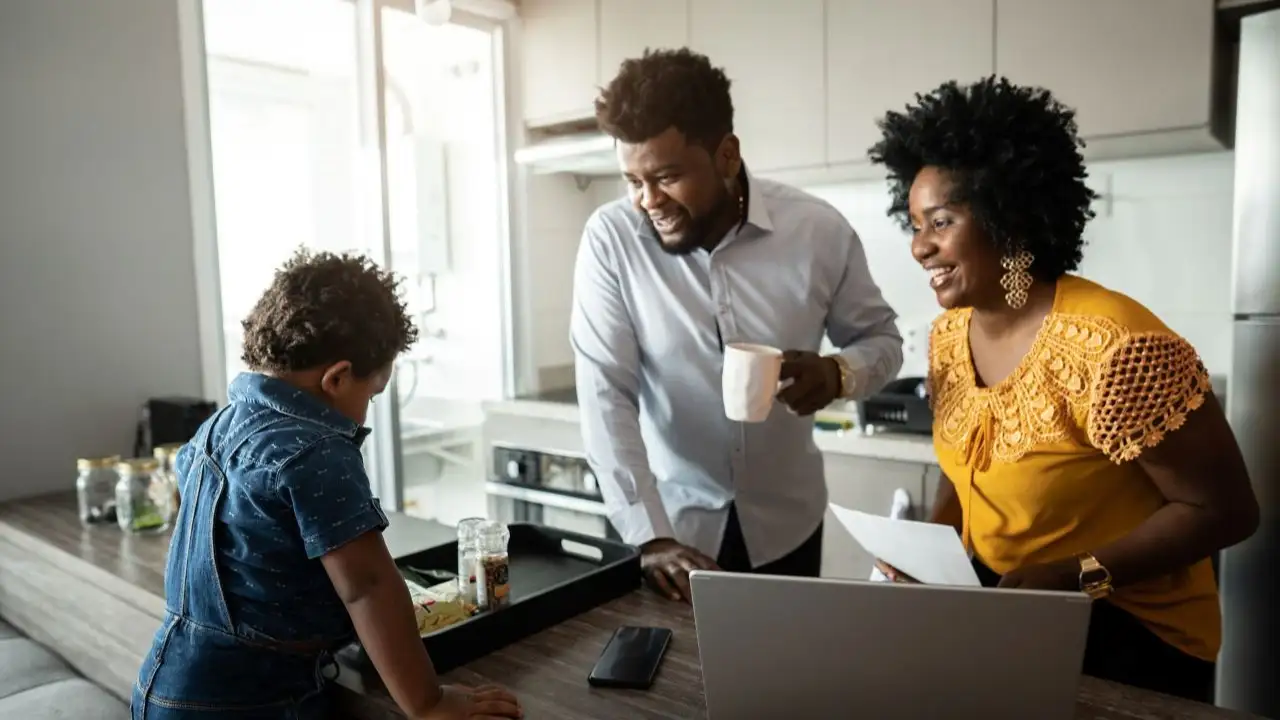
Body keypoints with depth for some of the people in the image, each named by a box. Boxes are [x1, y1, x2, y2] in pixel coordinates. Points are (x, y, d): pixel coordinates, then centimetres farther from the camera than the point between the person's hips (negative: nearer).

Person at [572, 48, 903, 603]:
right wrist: (650, 536, -26)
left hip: (784, 518, 2)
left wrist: (838, 374, -22)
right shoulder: (610, 239, -16)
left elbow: (881, 338, 1)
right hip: (669, 518, -1)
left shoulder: (818, 230, -13)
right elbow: (606, 395, -19)